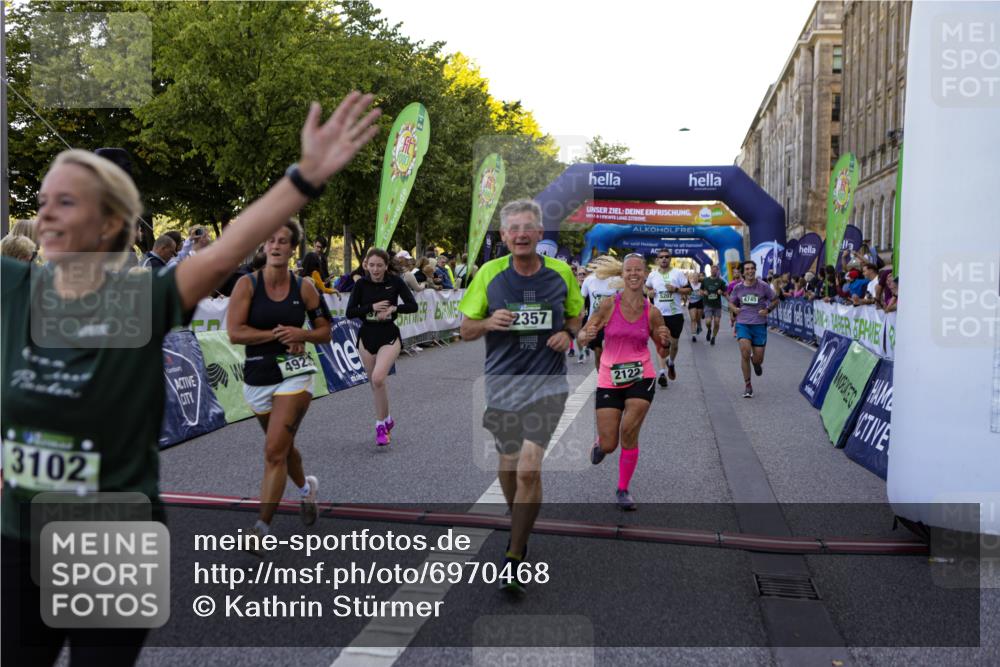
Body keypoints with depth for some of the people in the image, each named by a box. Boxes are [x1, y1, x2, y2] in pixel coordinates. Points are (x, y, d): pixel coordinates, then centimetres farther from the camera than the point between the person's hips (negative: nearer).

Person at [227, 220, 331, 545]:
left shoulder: (304, 287, -2)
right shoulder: (247, 284, -6)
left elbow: (324, 331, 6)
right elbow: (235, 333, -13)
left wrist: (300, 334, -13)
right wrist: (275, 334, -17)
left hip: (294, 374, -2)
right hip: (257, 377, 2)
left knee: (275, 451, -12)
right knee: (283, 445, 21)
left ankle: (262, 528, -6)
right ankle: (306, 487, 51)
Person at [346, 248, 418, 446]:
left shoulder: (395, 281, -6)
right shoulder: (361, 284, -2)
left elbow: (413, 306, -6)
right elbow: (349, 312, -6)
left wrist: (393, 308, -21)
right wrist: (372, 307, -17)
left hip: (389, 337, -3)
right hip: (367, 336, 3)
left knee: (378, 378, -22)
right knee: (374, 382, 11)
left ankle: (381, 423, -6)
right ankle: (386, 420, 32)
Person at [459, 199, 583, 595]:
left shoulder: (561, 273, 1)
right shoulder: (489, 273, -1)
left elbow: (576, 316, 15)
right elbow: (466, 329, 4)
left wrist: (568, 334, -7)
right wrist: (490, 322, -18)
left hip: (547, 383, -1)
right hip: (501, 382, 2)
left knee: (529, 469, -14)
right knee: (508, 462, 13)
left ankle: (514, 556, -1)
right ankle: (518, 525, 42)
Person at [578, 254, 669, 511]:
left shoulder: (651, 312, -1)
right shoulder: (609, 304, -7)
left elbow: (664, 349, 10)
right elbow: (582, 337, -6)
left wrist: (665, 340, -13)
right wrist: (586, 335, -29)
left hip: (641, 377, 1)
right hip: (609, 380, 0)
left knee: (629, 433, -13)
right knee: (609, 445, 0)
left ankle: (623, 490, 8)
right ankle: (600, 443, 40)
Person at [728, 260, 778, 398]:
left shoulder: (763, 286, -2)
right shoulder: (738, 288, 4)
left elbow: (775, 300, 7)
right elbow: (731, 302, 18)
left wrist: (768, 310, -10)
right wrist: (734, 308, -4)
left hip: (759, 325, -1)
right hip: (743, 324, 1)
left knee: (758, 359, 0)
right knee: (745, 353, -15)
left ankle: (756, 362, 43)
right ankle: (748, 386, 0)